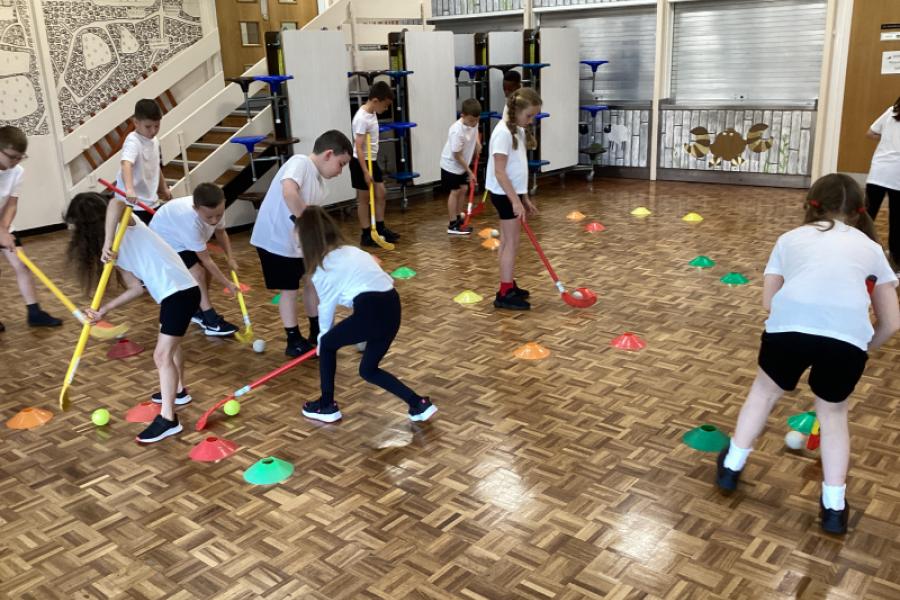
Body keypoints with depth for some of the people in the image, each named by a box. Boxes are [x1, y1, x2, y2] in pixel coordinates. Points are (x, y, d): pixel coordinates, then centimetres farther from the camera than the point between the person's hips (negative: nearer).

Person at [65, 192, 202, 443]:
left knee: (162, 354, -9)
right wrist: (104, 309, 0)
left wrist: (107, 244, -32)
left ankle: (168, 419, -4)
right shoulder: (117, 247, 13)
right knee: (170, 345, 28)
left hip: (180, 291, -10)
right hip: (172, 292, 10)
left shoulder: (125, 225, -10)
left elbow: (116, 203, -35)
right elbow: (136, 287, 8)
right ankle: (178, 391, 49)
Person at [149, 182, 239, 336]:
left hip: (184, 238, 8)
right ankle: (212, 323, -15)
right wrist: (227, 283, -24)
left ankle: (198, 311, 24)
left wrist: (229, 258, -9)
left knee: (206, 270, 6)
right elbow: (206, 259, -32)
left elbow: (221, 232, 1)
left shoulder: (215, 209, -24)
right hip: (165, 240, -8)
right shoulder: (190, 221, -44)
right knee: (197, 273, -19)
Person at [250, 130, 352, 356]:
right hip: (275, 240, -9)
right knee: (289, 290, 1)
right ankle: (294, 341, 15)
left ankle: (317, 332, 32)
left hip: (300, 241, 9)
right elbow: (289, 192, -37)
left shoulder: (318, 180, 10)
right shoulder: (300, 162, -18)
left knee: (313, 281, 17)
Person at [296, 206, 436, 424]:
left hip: (370, 311, -7)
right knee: (368, 370, 23)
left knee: (327, 345, 21)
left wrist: (322, 337, 34)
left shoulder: (323, 266, 4)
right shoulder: (352, 251, 24)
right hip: (392, 307, 7)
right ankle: (419, 404, 13)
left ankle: (326, 406, 28)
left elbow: (326, 307, 15)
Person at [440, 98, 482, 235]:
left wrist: (477, 143, 0)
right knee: (455, 192, -6)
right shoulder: (457, 131, -34)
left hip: (462, 164, 7)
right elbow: (457, 156, -26)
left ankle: (459, 217, 27)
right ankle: (453, 225, -2)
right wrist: (470, 172, -19)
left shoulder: (473, 122, -12)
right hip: (451, 165, -7)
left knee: (463, 189, 12)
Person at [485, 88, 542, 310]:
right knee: (512, 242, -6)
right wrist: (515, 201, -26)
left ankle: (508, 286, 22)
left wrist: (525, 198, 16)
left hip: (513, 193, 9)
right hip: (504, 194, -9)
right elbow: (500, 172, -23)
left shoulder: (518, 131, 11)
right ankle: (504, 294, -2)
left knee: (507, 241, 14)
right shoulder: (503, 133, -18)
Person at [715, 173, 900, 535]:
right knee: (833, 412, 27)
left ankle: (731, 466, 39)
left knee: (765, 390, 29)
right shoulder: (870, 247, 27)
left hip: (790, 323, 0)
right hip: (849, 334, 1)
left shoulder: (791, 238, 27)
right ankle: (834, 505, 26)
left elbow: (768, 301, 22)